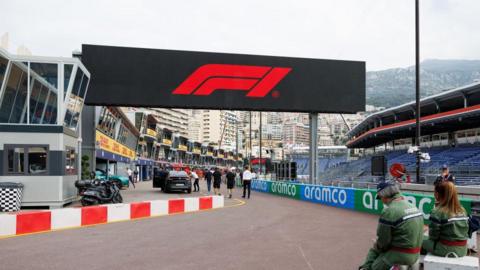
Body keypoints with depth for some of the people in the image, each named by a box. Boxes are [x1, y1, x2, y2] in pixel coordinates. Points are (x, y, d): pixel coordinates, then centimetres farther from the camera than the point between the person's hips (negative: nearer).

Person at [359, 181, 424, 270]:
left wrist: (377, 245, 8)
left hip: (400, 255, -8)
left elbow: (383, 242, -14)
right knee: (373, 251, 19)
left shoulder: (389, 211, -18)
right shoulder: (412, 206, 6)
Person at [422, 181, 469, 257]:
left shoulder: (437, 212, -18)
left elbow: (433, 236, -12)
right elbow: (466, 230, 8)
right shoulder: (462, 210, 0)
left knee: (423, 242, 19)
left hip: (446, 250, -6)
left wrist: (430, 237, 8)